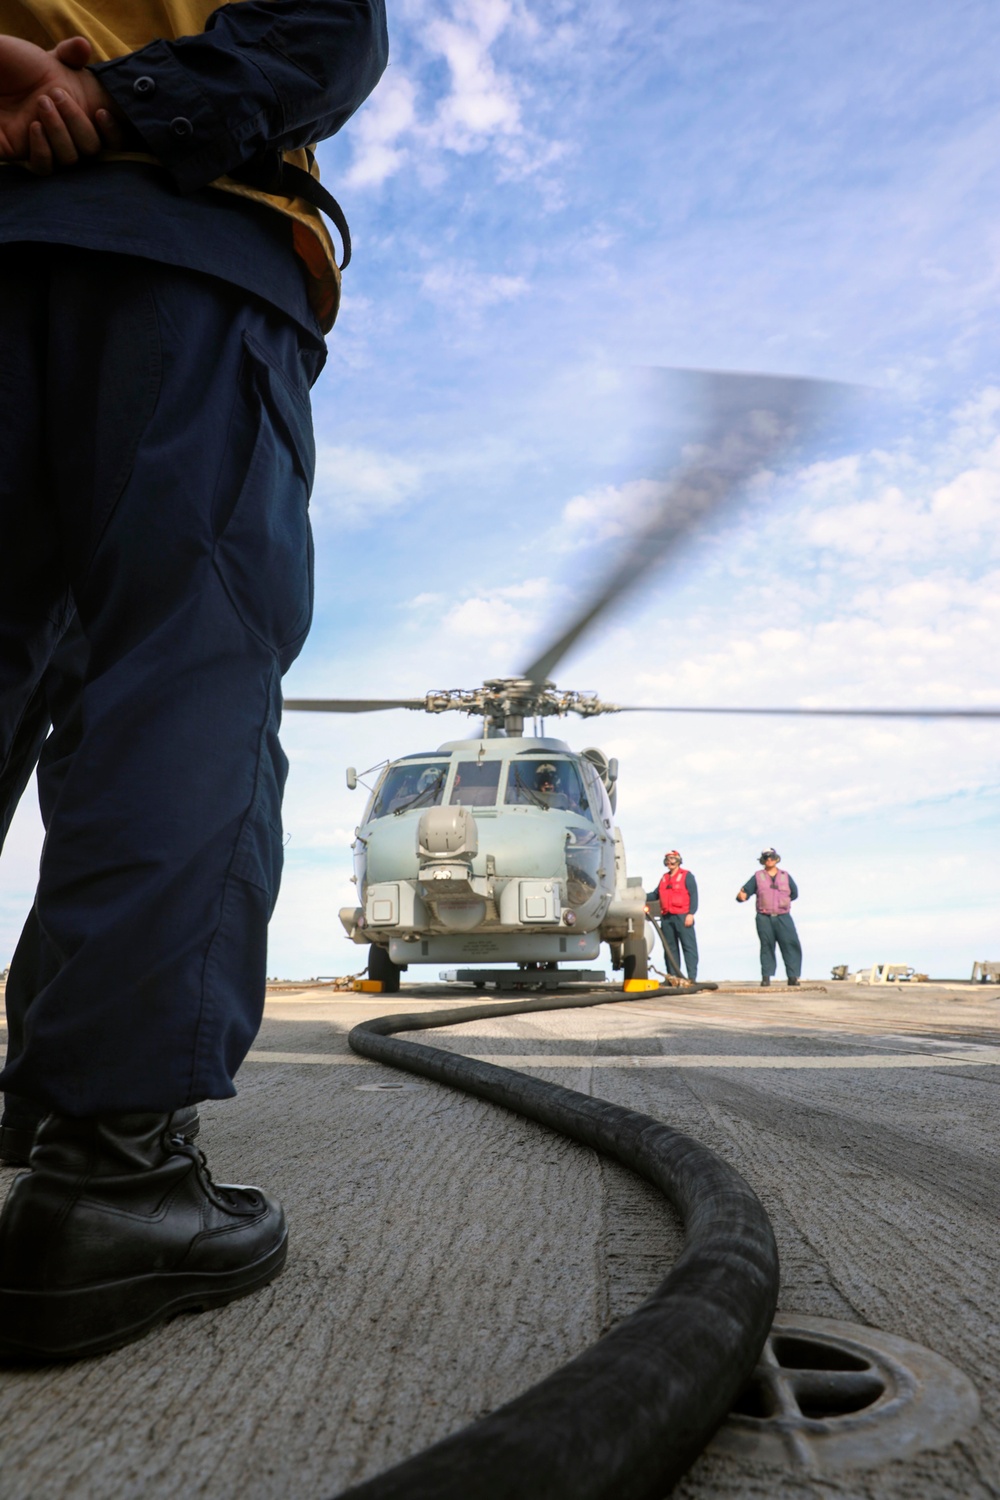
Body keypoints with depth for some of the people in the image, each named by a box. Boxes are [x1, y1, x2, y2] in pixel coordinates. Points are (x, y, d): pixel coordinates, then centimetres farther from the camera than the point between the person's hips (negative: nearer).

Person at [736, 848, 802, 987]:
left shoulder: (785, 876, 11)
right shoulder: (757, 877, 7)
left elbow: (794, 893, 21)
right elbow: (745, 892, 0)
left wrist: (783, 901, 10)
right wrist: (741, 896, -21)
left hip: (783, 917, 1)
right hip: (764, 918, -1)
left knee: (791, 945, -8)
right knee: (766, 947, 2)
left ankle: (793, 977, -4)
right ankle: (766, 977, 5)